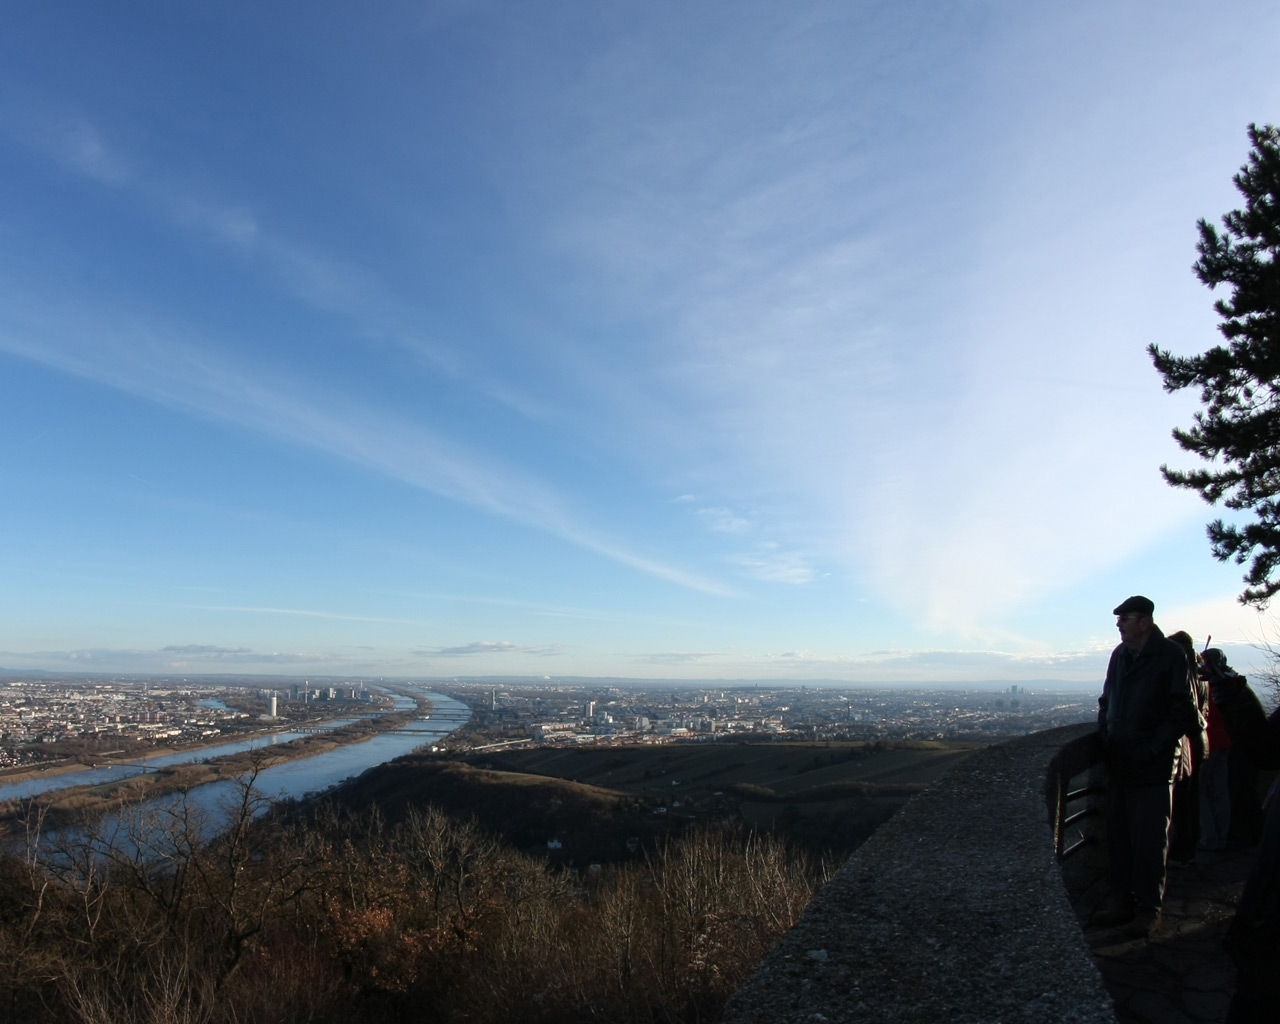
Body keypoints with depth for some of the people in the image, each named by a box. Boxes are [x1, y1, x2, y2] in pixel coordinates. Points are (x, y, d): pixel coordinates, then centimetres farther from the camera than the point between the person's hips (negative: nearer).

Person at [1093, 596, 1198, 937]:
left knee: (1150, 840, 3)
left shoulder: (1171, 657, -10)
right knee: (1119, 836, 11)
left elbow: (1182, 713, -11)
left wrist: (1149, 751, -14)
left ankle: (1149, 908, 14)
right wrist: (1105, 737, 6)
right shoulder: (1120, 655, 10)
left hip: (1153, 768, -6)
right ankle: (1122, 900, 21)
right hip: (1119, 765, 6)